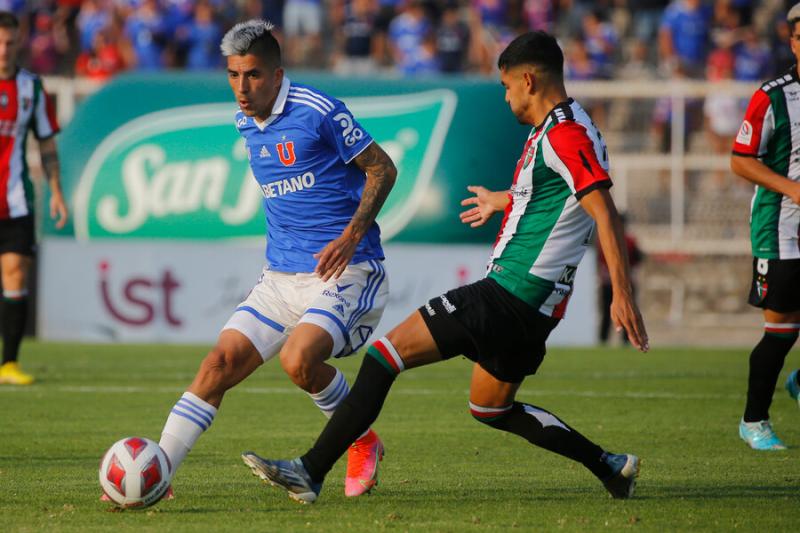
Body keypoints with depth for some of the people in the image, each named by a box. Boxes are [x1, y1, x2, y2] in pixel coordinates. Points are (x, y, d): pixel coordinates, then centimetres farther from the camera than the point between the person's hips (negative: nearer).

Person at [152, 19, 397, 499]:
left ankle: (363, 442, -2)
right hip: (282, 276, 7)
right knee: (221, 361, -7)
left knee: (298, 359, -28)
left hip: (345, 273, -7)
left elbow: (382, 169, -7)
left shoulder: (318, 112, -13)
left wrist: (352, 234, -18)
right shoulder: (246, 124, 11)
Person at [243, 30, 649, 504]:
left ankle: (311, 471, -13)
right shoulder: (554, 130, 15)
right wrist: (503, 202, 52)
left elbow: (605, 213, -23)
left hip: (510, 295, -10)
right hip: (533, 305, 10)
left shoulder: (564, 135, -16)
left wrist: (623, 294, -29)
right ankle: (609, 466, 25)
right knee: (490, 408, 25)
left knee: (387, 352, -10)